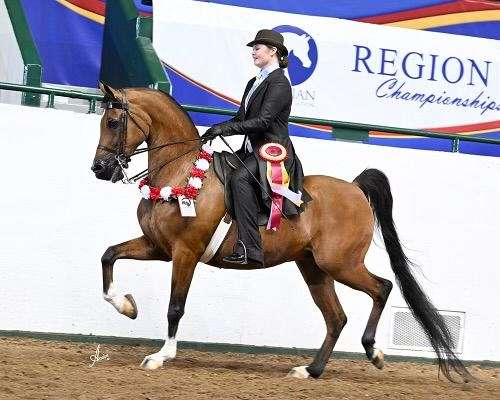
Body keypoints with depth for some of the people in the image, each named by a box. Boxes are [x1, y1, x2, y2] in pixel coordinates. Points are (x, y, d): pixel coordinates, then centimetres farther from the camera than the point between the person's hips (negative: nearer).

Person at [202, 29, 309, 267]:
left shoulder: (279, 84, -11)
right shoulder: (254, 82, 19)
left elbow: (263, 120, -21)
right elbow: (242, 117, 19)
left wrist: (226, 128, -24)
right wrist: (216, 131, 1)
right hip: (253, 150, 11)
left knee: (240, 177, -34)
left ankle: (250, 249, -41)